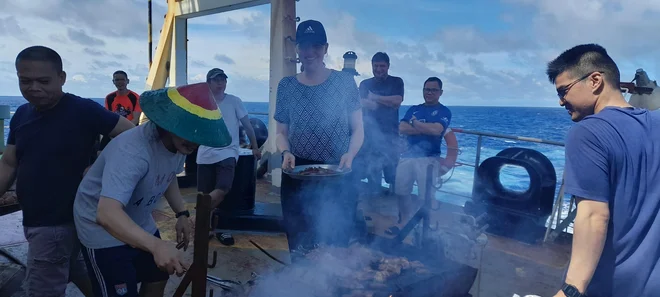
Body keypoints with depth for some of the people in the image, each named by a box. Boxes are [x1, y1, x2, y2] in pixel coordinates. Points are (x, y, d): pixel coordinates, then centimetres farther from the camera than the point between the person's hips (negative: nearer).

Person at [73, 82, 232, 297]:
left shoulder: (179, 142, -12)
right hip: (102, 228, -7)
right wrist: (156, 245, -60)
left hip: (139, 223, 8)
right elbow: (107, 214, -47)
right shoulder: (132, 151, -36)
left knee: (158, 277, 17)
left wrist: (181, 213, 0)